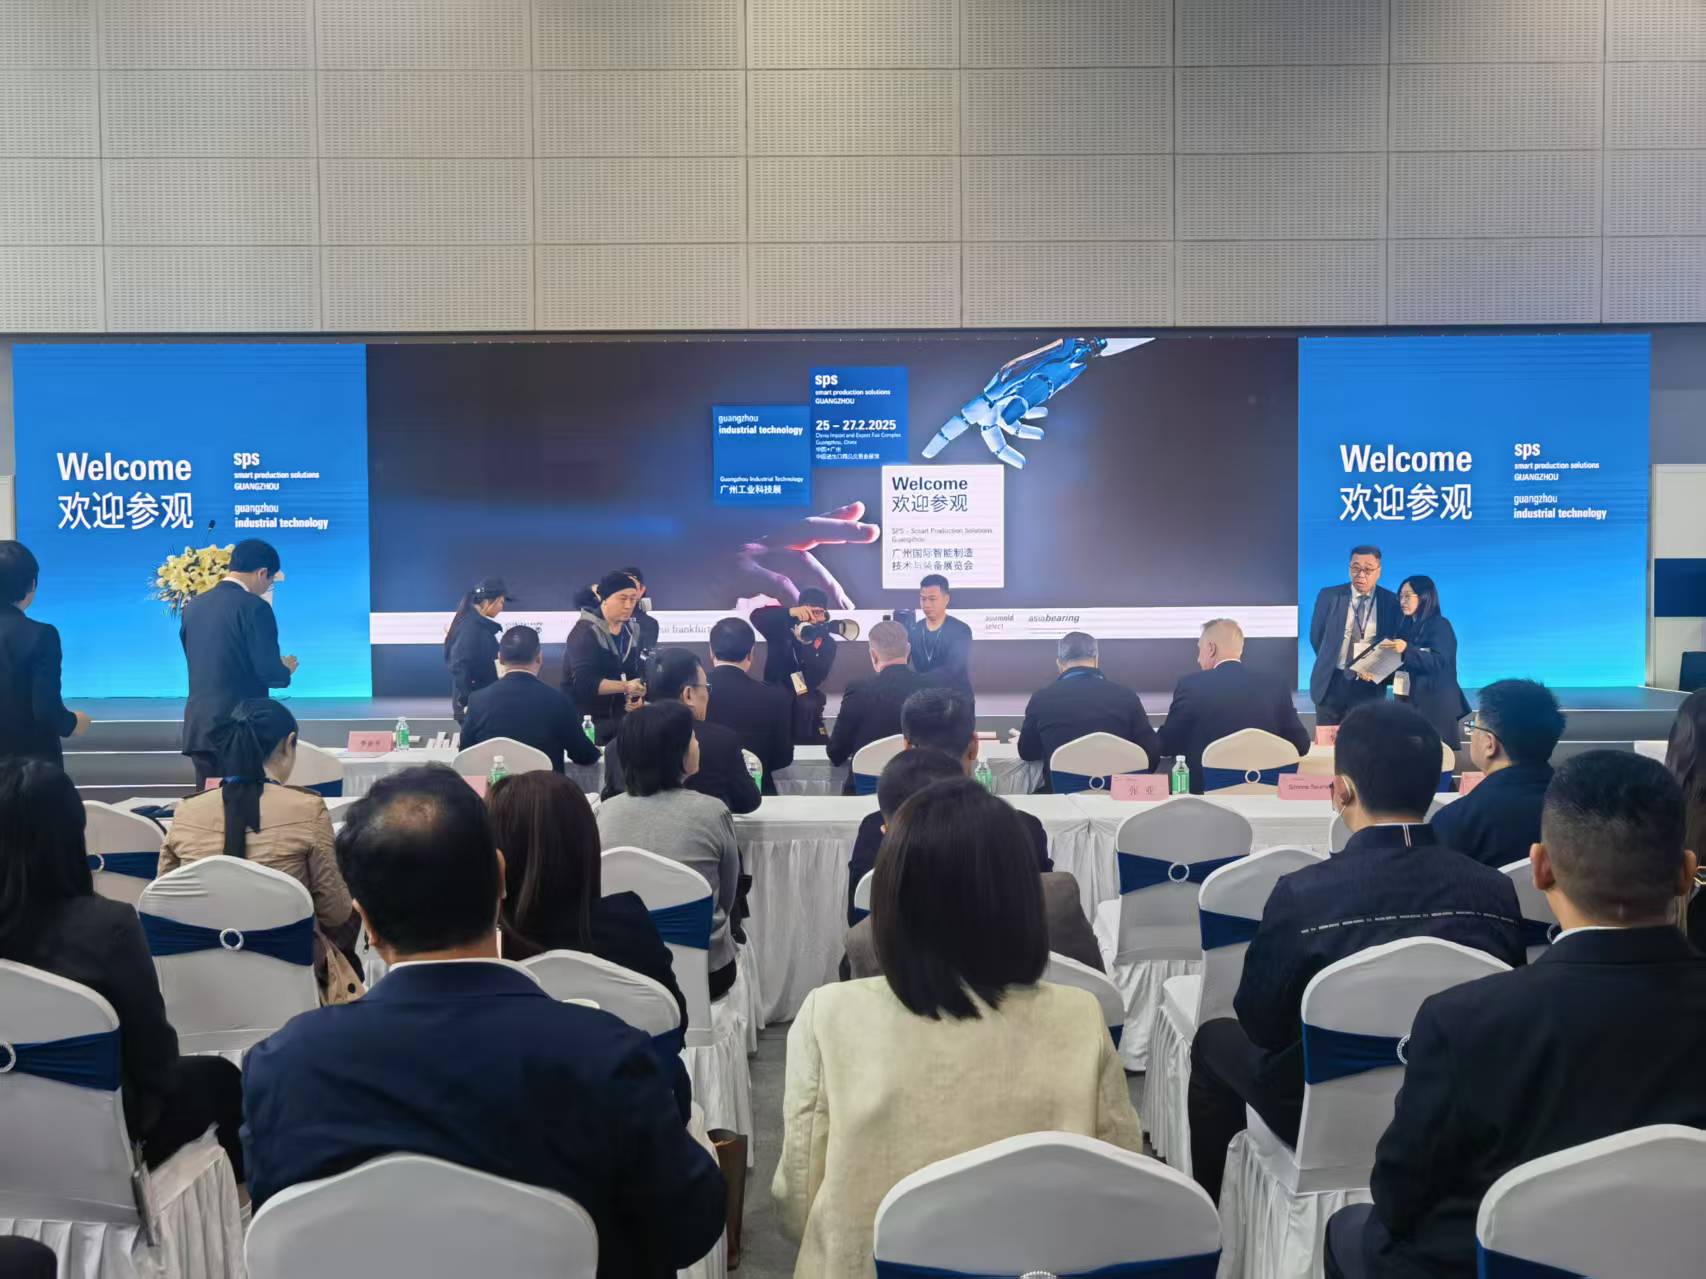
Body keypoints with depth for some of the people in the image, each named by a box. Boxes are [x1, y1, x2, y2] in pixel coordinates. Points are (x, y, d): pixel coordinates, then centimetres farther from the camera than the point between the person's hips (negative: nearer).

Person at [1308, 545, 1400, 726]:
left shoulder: (1391, 602, -1)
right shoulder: (1329, 596, -2)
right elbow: (1316, 636, 9)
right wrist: (1330, 662, 11)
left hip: (1368, 685, 0)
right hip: (1330, 682, 1)